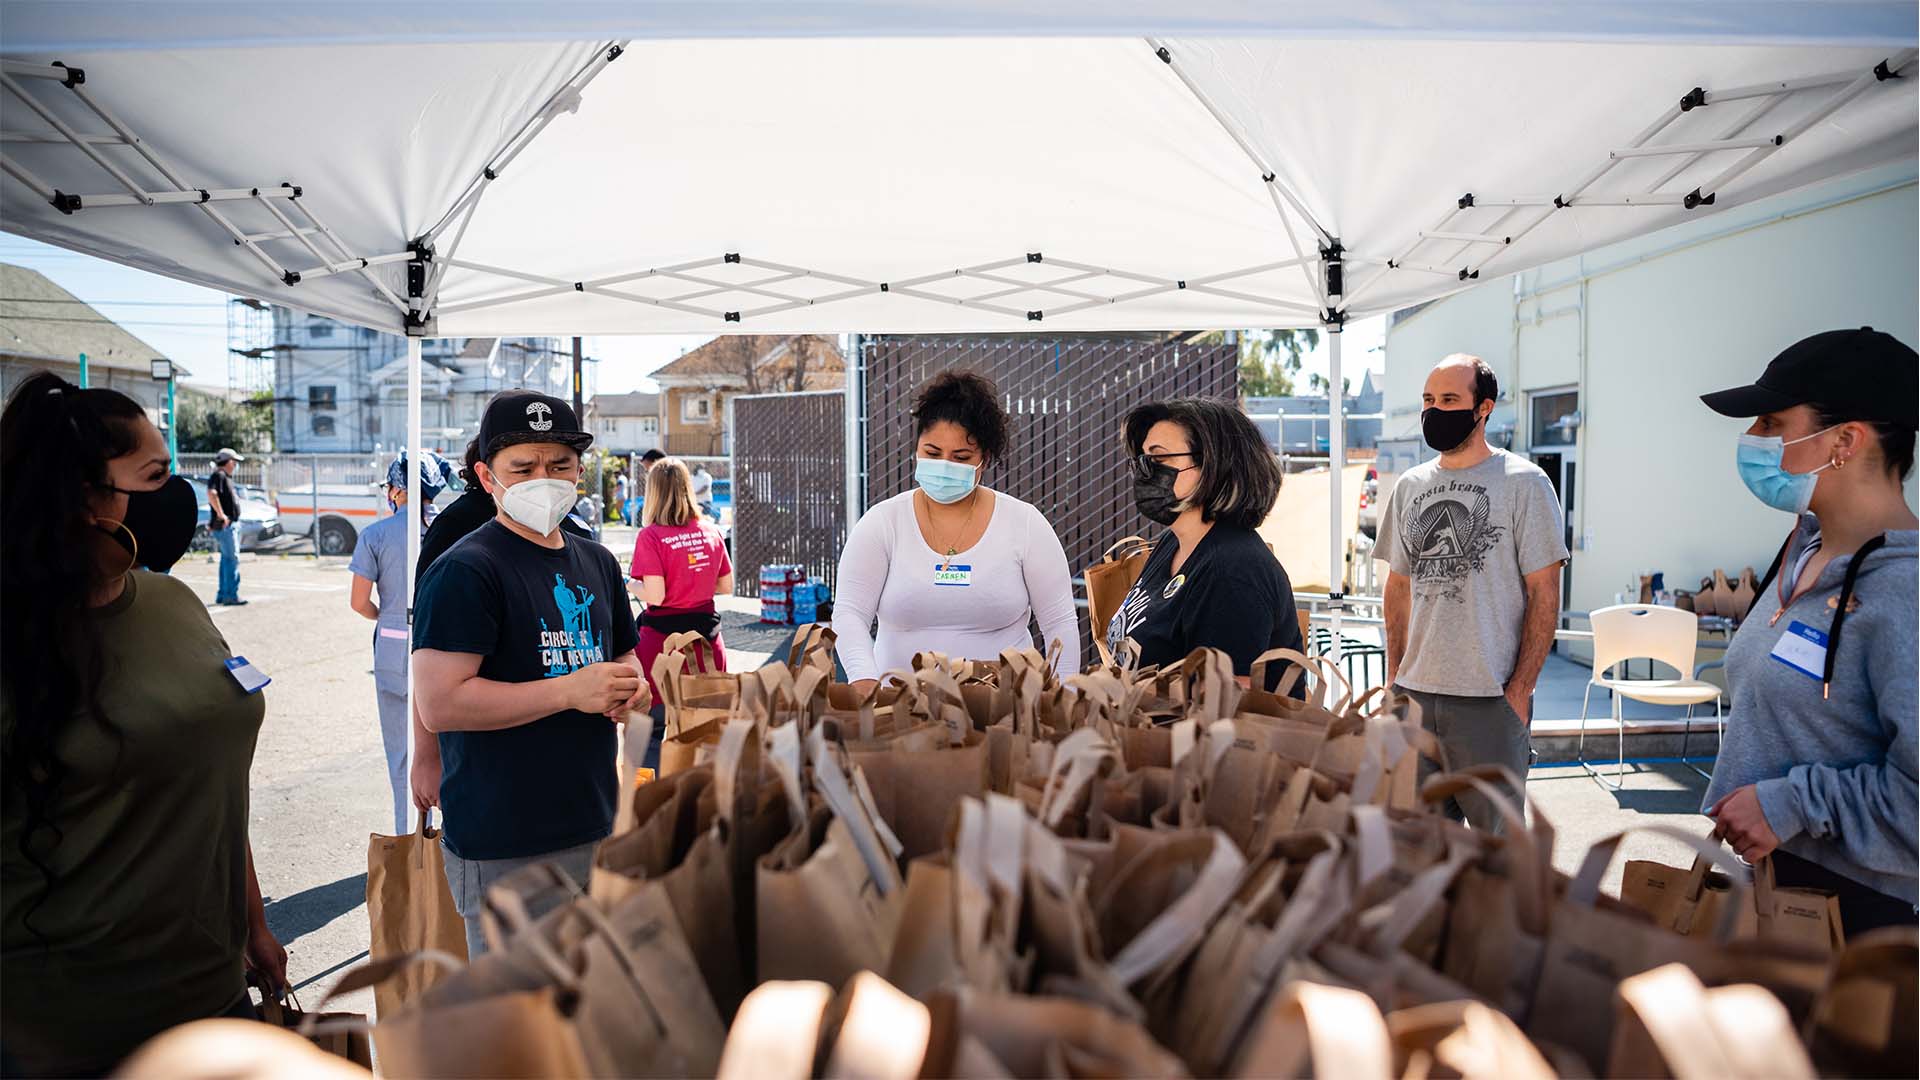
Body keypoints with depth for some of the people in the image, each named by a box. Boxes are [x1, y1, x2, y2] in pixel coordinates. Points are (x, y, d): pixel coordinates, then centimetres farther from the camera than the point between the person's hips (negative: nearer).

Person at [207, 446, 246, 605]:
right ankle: (231, 596, -13)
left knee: (227, 559, 14)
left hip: (231, 524, 11)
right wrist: (221, 514, -26)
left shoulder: (226, 476, 20)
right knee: (232, 558, -12)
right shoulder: (218, 475, -11)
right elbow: (211, 494, -27)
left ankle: (222, 595, 21)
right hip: (225, 525, -11)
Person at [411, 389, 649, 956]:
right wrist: (570, 690, -23)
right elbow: (438, 703, -22)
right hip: (505, 846, -7)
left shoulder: (597, 561, 11)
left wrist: (633, 687, 1)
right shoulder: (465, 570, -14)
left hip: (598, 824, 8)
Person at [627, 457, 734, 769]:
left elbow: (654, 596, -16)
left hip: (663, 636, -4)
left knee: (652, 728, 7)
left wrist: (631, 585, 3)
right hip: (706, 634, 5)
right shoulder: (710, 531, 2)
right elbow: (727, 586, 7)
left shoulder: (650, 536, -11)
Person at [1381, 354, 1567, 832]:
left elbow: (1545, 595, -7)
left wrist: (1520, 691, -12)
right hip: (1414, 694, 5)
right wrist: (1394, 676, 10)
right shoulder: (1410, 486, 10)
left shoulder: (1524, 483, -5)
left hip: (1490, 701, -5)